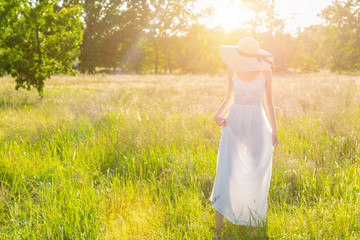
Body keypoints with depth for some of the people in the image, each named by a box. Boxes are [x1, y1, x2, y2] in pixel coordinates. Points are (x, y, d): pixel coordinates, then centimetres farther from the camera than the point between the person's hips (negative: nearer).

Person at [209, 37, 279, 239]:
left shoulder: (265, 70, -3)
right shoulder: (233, 70, 1)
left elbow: (269, 101, 3)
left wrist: (274, 131, -3)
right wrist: (218, 115, -7)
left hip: (258, 126, 0)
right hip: (234, 125, 0)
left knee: (257, 178, 3)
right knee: (227, 176, -10)